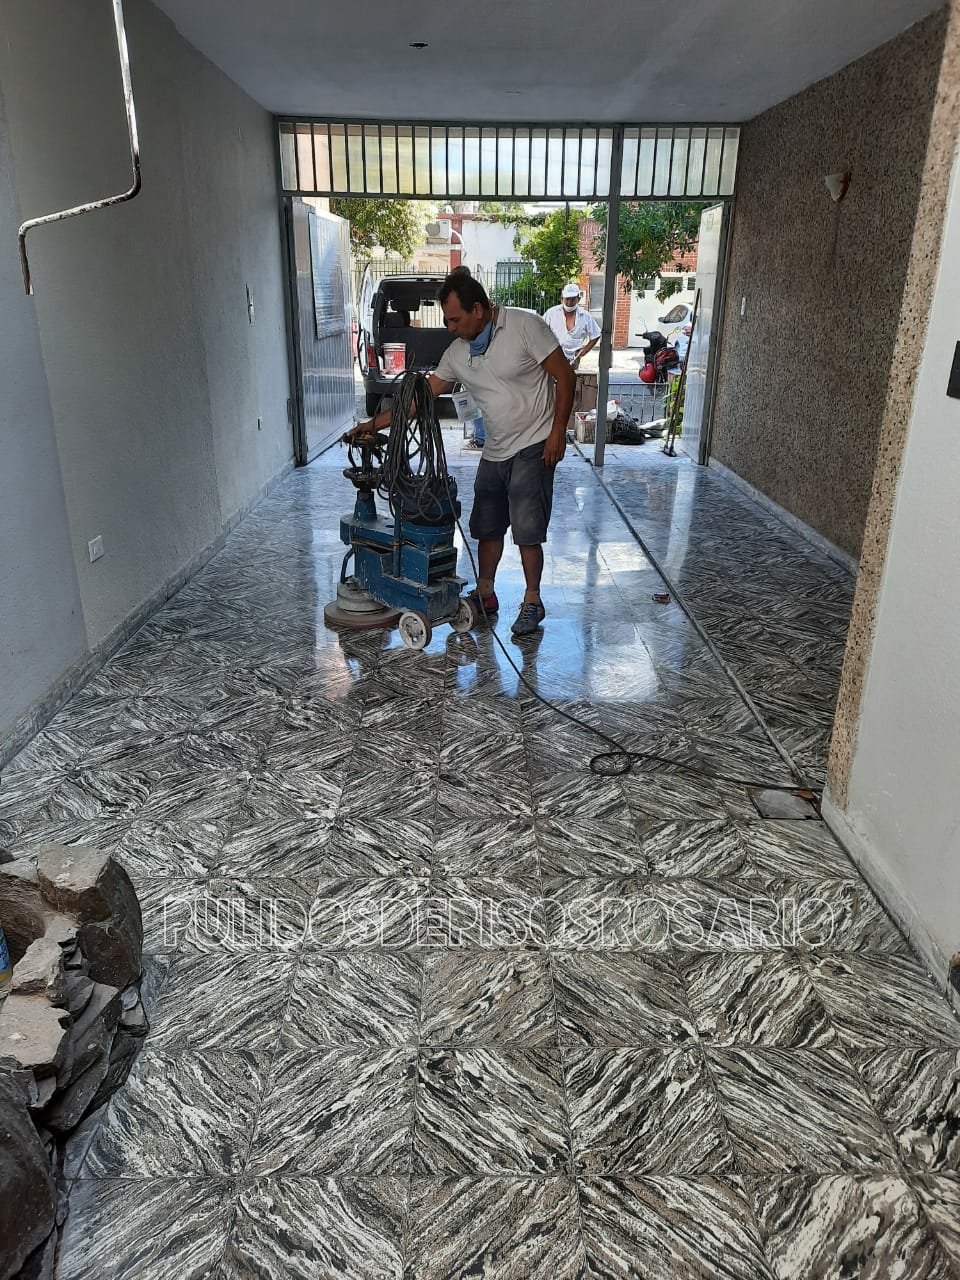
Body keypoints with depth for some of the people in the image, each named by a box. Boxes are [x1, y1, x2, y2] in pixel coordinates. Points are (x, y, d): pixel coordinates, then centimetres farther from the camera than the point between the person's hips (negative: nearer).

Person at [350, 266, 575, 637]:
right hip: (495, 451, 6)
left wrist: (558, 431, -15)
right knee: (486, 527, 10)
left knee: (527, 530, -7)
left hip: (534, 446, -6)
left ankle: (532, 602, 8)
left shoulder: (524, 326, -13)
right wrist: (375, 423, 3)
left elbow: (564, 376, -11)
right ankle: (484, 594, 26)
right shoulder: (457, 353, 4)